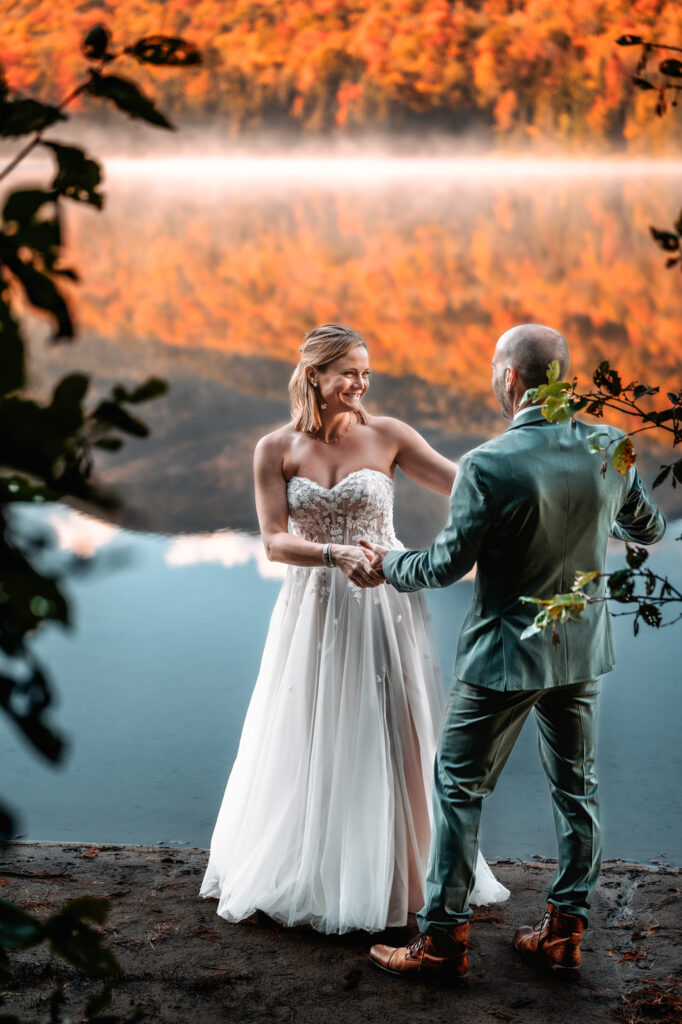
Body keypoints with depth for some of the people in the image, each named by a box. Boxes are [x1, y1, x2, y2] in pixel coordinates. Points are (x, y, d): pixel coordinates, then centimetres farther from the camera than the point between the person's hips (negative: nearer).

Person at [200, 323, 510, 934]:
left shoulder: (386, 436, -3)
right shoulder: (277, 449, -2)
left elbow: (462, 483, -4)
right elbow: (274, 541, -7)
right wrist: (336, 554, -23)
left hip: (384, 609, -1)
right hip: (315, 610, 1)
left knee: (387, 742, 3)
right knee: (310, 746, 10)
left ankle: (393, 878, 18)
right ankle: (305, 876, 28)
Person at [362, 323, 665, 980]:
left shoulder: (490, 464, -22)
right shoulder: (609, 448, -6)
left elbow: (449, 563, -14)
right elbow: (648, 529, 10)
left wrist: (390, 566, 5)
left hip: (506, 653, -5)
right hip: (583, 649, 5)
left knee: (459, 788, 7)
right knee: (576, 788, 16)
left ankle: (442, 942, 13)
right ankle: (564, 932, 26)